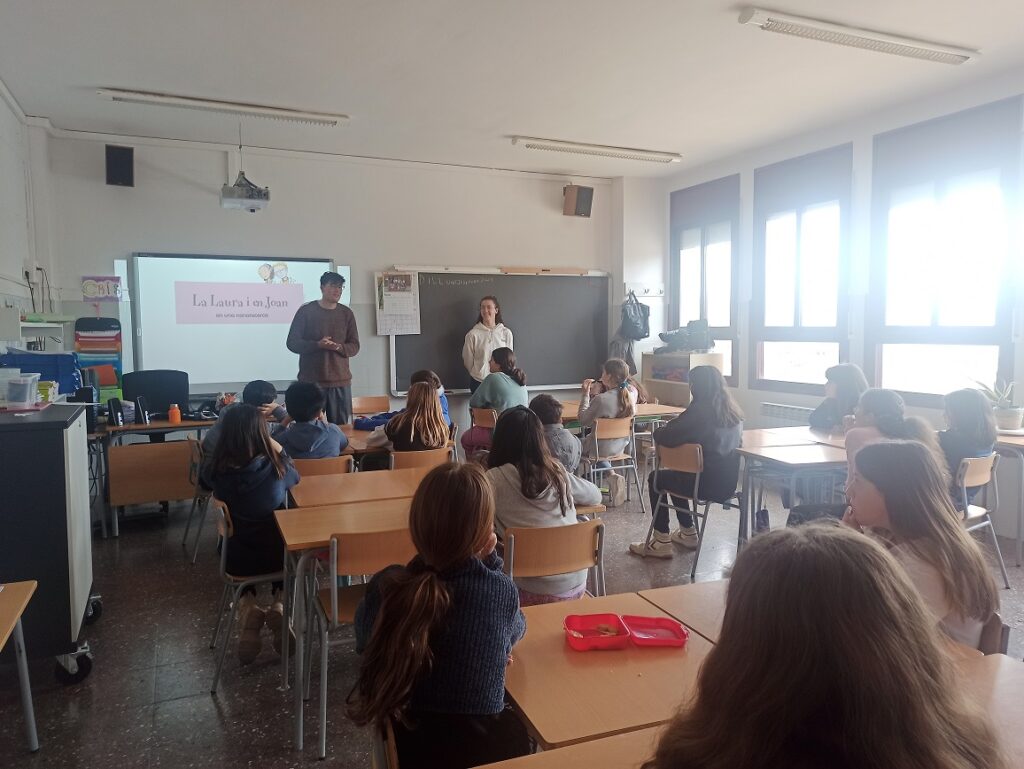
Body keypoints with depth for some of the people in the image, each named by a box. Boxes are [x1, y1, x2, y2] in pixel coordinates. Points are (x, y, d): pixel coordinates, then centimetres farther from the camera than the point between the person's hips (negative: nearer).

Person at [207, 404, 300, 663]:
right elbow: (295, 477, 4)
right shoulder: (275, 467, -20)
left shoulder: (218, 472, -16)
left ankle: (248, 608, 10)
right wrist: (278, 450, 11)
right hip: (276, 557, -1)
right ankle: (279, 606, 9)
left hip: (237, 561, 1)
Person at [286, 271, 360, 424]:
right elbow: (292, 343, -1)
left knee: (340, 426, 3)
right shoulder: (306, 311, 1)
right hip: (311, 380, -2)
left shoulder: (346, 313, 8)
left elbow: (354, 346, 8)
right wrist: (317, 345, -17)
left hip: (341, 380, 3)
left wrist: (339, 347, -15)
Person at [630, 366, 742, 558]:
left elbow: (666, 437, -19)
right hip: (729, 482, 8)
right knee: (675, 475, 31)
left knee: (655, 478, 16)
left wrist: (657, 432, 5)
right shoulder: (733, 411, 4)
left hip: (708, 483, -7)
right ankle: (688, 533, 38)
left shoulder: (699, 411, -18)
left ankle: (662, 543, 16)